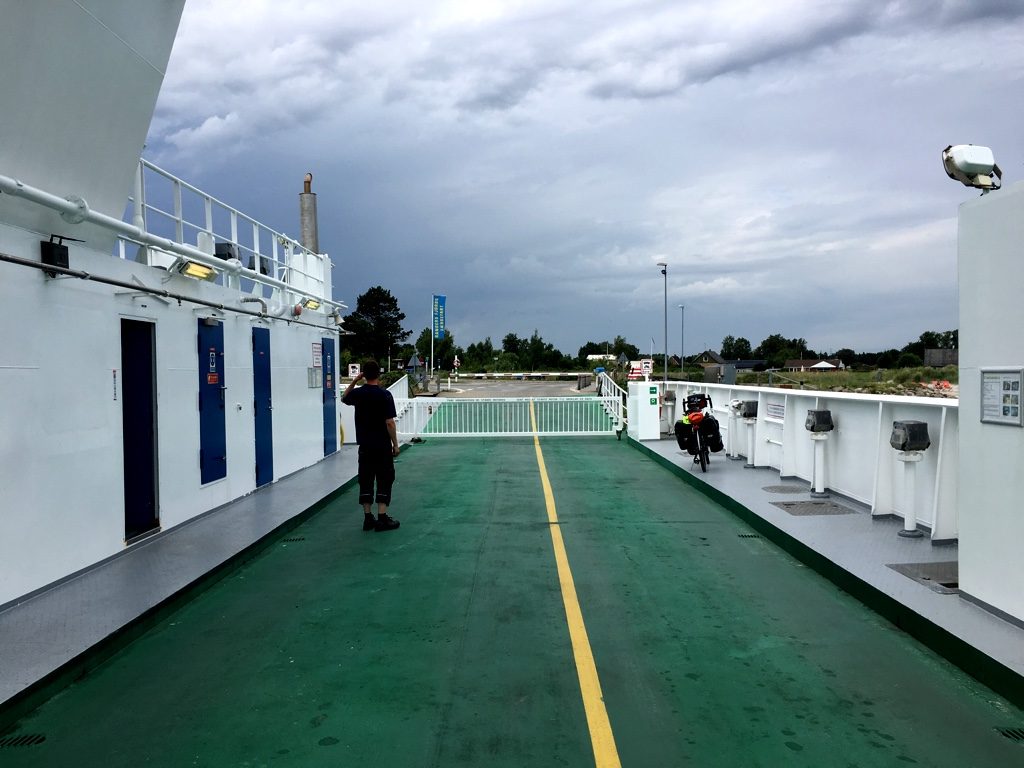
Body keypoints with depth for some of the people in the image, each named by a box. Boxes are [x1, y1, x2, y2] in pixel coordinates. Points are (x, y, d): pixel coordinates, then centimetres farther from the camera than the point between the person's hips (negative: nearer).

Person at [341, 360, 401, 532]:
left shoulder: (358, 393, -1)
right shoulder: (384, 395, -14)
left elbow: (344, 398, 24)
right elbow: (389, 422, -15)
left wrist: (354, 381, 17)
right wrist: (395, 444, -6)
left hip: (364, 446, 4)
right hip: (382, 446, -4)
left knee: (365, 481, 11)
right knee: (384, 480, 3)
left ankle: (368, 518, 14)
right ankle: (382, 518, 1)